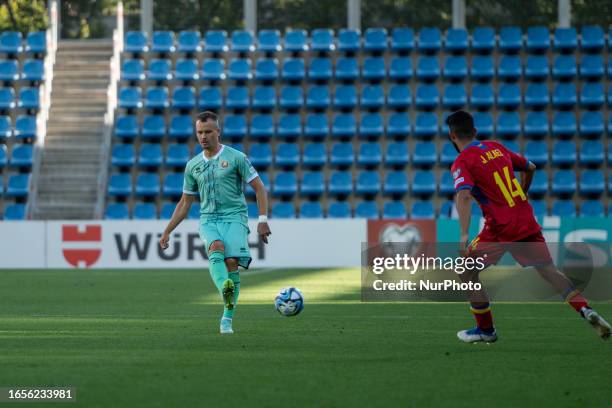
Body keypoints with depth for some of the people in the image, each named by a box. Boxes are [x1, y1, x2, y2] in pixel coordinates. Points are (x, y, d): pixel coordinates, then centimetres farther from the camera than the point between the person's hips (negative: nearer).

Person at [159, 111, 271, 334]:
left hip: (234, 217, -3)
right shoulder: (193, 165, 15)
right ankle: (225, 290, -57)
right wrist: (167, 232, 20)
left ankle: (227, 319, -6)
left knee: (232, 262, -18)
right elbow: (185, 203, 23)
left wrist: (263, 220, -7)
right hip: (208, 219, 3)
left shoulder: (236, 158, 2)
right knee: (216, 248, -30)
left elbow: (259, 188, 3)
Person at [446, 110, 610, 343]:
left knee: (467, 271, 9)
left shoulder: (462, 162, -5)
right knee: (548, 269, 8)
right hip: (527, 220, 6)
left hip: (501, 227, -6)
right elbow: (530, 168, 26)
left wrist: (464, 234, -31)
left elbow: (463, 196, -22)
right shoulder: (497, 148, 15)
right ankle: (585, 310, -11)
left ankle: (486, 330, 11)